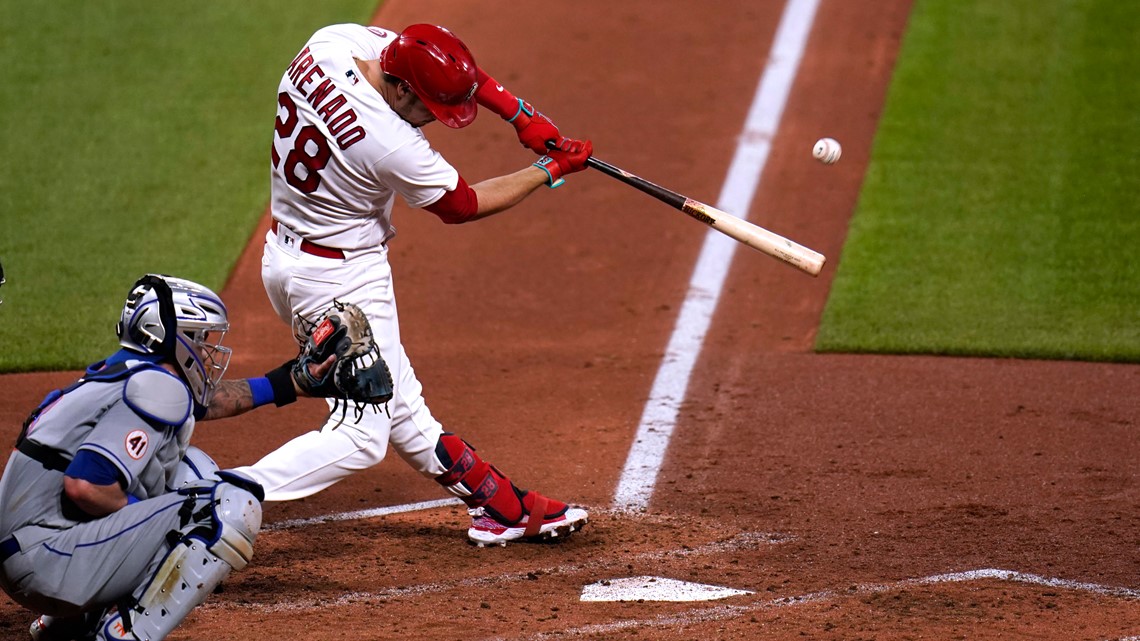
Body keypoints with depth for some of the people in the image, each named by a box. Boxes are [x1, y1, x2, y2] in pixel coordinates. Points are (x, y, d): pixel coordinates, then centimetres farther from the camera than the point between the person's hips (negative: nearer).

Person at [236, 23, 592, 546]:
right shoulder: (394, 147, -32)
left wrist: (518, 113, -2)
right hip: (342, 280, -10)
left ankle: (499, 505, 28)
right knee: (362, 436, -6)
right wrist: (549, 171, 0)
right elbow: (461, 205, -11)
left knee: (400, 406, 17)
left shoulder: (330, 42, -11)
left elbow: (450, 69, 5)